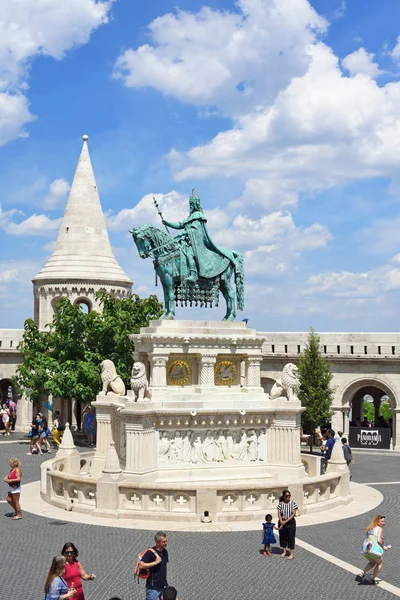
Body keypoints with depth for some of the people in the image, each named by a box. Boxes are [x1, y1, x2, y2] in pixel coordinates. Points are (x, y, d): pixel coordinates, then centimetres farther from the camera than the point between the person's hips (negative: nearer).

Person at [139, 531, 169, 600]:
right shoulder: (150, 552, -17)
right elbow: (141, 565, -25)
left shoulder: (165, 551, 6)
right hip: (153, 588, -7)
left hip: (163, 586, 7)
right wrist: (156, 562, -26)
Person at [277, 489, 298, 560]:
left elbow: (294, 514, -11)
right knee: (282, 536, 10)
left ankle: (292, 554, 6)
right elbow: (279, 514, -3)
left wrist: (286, 521, -15)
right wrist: (281, 522, -18)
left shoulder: (293, 503, -7)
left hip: (290, 522, -2)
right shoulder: (281, 504, -3)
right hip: (282, 522, 2)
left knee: (291, 537, -1)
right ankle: (284, 551, 27)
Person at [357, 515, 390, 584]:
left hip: (365, 549, 7)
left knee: (373, 562, 32)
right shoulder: (379, 528, -5)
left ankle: (362, 574, 16)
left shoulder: (370, 528, 19)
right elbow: (379, 540, -17)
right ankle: (373, 579, 21)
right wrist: (384, 547, -2)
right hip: (374, 549, -7)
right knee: (380, 563, 22)